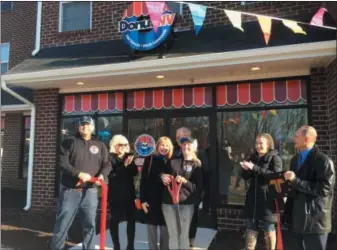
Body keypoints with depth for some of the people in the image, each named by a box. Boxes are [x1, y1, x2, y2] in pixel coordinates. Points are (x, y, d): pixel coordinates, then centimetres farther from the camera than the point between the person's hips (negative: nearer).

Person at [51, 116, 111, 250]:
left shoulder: (100, 145, 11)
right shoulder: (69, 142, 3)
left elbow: (107, 165, 7)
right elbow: (63, 163, -8)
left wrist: (102, 175, -14)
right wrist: (79, 174, -20)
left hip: (90, 191, 2)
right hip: (70, 190, -2)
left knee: (90, 225, 9)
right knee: (62, 224, 5)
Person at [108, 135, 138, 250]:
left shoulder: (129, 156, 10)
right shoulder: (111, 157, -4)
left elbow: (135, 172, 2)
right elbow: (111, 174, -15)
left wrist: (130, 163, -14)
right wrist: (124, 165, -22)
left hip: (129, 192, 4)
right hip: (115, 193, -4)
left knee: (131, 219, 2)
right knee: (115, 219, 3)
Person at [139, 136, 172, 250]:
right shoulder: (150, 160, -1)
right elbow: (143, 181, -2)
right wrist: (143, 199, -6)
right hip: (151, 199, 0)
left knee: (165, 229, 8)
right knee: (151, 228, 9)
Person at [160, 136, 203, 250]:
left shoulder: (197, 166, 2)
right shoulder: (173, 162, 8)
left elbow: (198, 188, -3)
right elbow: (162, 171, 19)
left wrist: (185, 181, -17)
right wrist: (162, 175, -3)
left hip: (186, 203, -2)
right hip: (169, 202, 2)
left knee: (184, 235, 4)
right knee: (173, 235, 8)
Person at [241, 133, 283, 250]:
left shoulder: (275, 158, -4)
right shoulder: (253, 157, 12)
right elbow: (246, 177, 13)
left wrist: (255, 168, -24)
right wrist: (246, 169, -10)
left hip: (268, 199, -5)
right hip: (253, 198, 5)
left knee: (269, 230, 8)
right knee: (251, 228, 11)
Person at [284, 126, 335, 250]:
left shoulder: (323, 160, -13)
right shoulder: (296, 159, 11)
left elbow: (324, 189, -21)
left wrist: (295, 181, -23)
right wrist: (288, 212, 16)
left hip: (315, 221, -7)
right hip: (298, 219, 7)